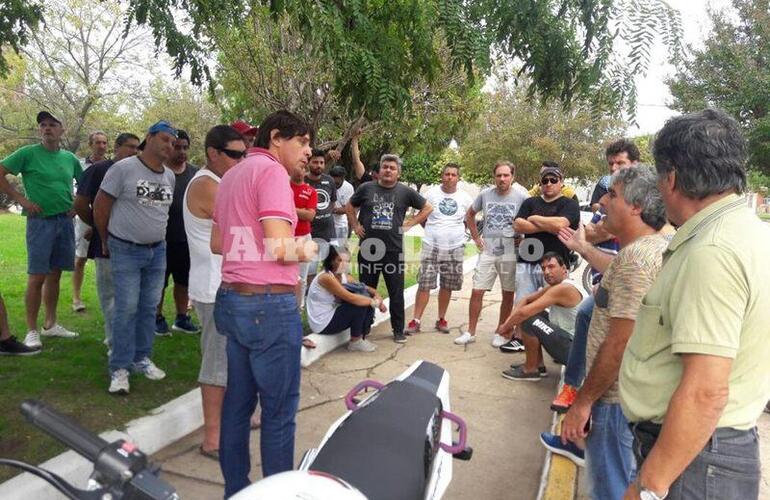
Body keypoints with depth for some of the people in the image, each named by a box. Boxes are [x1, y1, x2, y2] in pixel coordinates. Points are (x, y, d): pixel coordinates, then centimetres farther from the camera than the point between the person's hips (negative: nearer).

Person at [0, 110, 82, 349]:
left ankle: (50, 324, 23)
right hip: (40, 221, -4)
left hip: (65, 221, 5)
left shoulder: (70, 158, 9)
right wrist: (22, 199, -11)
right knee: (37, 277, -4)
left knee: (54, 275, 12)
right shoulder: (28, 153, -4)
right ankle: (32, 331, 5)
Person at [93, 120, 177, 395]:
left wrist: (157, 236, 16)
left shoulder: (170, 176, 7)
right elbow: (100, 205, -5)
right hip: (126, 251, -5)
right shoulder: (123, 168, -10)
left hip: (157, 250, 5)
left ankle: (141, 358, 25)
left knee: (149, 307, 11)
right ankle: (119, 368, 7)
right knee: (126, 308, -4)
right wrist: (106, 241, 3)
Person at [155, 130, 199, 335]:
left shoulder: (195, 173, 6)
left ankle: (182, 318, 26)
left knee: (183, 280, 13)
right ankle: (158, 318, 22)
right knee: (159, 282, 8)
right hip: (162, 239, -4)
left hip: (187, 239, 4)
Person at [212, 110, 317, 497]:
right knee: (279, 408, 3)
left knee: (238, 402, 16)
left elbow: (217, 243, 22)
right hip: (269, 304, -9)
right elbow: (280, 248, -21)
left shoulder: (231, 176, 16)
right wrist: (305, 251, -3)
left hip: (231, 299, 9)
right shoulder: (271, 171, -12)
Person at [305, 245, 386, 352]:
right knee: (358, 303, -19)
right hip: (322, 324, -9)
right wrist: (374, 302, -21)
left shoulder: (345, 276, 4)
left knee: (364, 298, -3)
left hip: (333, 315, 9)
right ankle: (355, 342, -1)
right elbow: (351, 298, -30)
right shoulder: (326, 277, -23)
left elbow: (367, 289, 4)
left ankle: (362, 337, 8)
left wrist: (377, 296, -17)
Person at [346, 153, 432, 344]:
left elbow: (427, 208, 11)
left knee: (396, 293, 5)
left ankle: (398, 330, 18)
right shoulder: (366, 188, 4)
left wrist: (409, 224, 2)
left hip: (394, 250, -1)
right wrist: (355, 226, 6)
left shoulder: (405, 192, 2)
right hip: (368, 249, 1)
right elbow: (350, 207, 18)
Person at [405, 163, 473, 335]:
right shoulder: (431, 193, -1)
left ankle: (441, 319, 23)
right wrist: (434, 231, 4)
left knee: (447, 286, 9)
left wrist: (455, 231, 6)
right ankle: (416, 320, 1)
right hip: (431, 246, -2)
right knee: (424, 284, -5)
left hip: (455, 248, 2)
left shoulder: (465, 197, 3)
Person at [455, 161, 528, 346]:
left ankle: (500, 333, 24)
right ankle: (470, 332, 13)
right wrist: (475, 237, 9)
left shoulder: (521, 197, -5)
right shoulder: (485, 194, 2)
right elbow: (469, 215, 16)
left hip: (511, 254, -2)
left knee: (508, 295, 8)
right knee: (477, 292, 1)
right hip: (487, 252, 2)